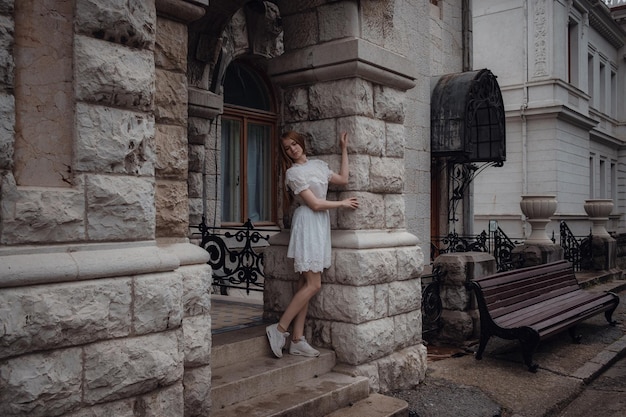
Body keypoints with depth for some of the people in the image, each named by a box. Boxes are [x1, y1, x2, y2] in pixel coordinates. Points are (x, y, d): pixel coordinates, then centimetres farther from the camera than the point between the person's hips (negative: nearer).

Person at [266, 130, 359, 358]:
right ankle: (279, 329, -5)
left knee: (306, 283, 5)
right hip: (307, 223, -7)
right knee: (313, 284, -12)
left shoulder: (318, 164, 15)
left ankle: (297, 340, 8)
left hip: (320, 224, 7)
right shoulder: (293, 172, -9)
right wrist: (342, 203, -1)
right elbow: (315, 204, -12)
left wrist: (344, 149, 20)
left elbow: (343, 179, 19)